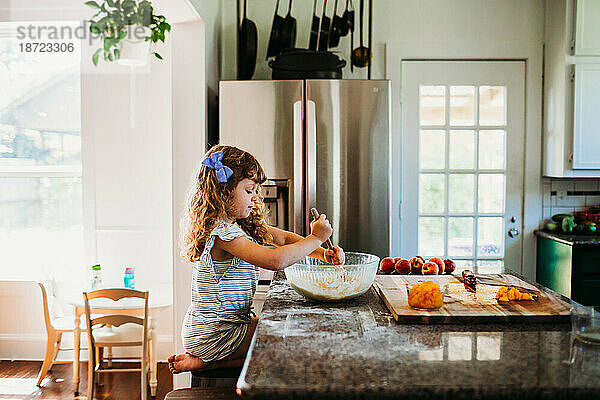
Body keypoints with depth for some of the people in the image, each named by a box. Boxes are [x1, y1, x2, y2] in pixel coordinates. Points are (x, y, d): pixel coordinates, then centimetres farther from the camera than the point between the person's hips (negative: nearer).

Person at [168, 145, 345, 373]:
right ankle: (205, 362, -3)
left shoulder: (240, 225, 7)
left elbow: (284, 238, 11)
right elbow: (275, 260, -35)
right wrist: (315, 239, -22)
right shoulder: (223, 233, -24)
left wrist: (323, 253, -4)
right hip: (214, 334, -9)